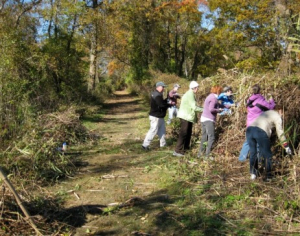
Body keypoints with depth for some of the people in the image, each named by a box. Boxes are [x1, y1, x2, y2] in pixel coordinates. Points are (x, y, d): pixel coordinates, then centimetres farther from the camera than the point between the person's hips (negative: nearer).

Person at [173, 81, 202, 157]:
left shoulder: (190, 94, 15)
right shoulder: (190, 94, -17)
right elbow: (194, 107, -20)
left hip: (187, 116, 10)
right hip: (185, 117, -10)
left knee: (188, 133, 16)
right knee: (183, 134, -8)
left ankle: (185, 148, 26)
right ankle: (177, 151, -6)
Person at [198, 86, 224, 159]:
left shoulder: (210, 96, 16)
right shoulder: (214, 98, -13)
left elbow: (217, 104, 27)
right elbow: (211, 109, -23)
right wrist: (219, 110, -9)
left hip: (203, 118, 10)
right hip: (209, 120, -10)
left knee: (204, 137, 14)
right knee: (211, 137, -5)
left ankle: (200, 153, 18)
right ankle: (207, 155, -6)